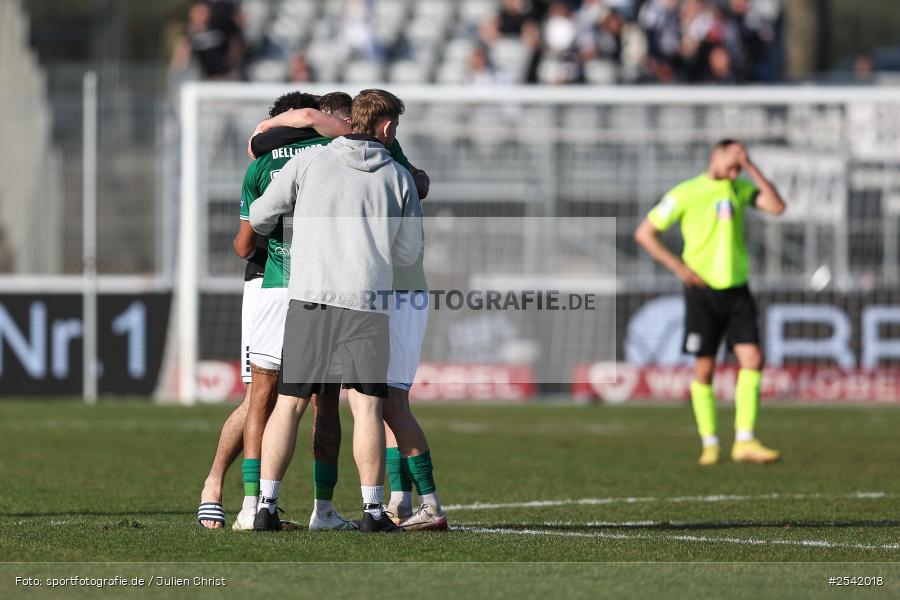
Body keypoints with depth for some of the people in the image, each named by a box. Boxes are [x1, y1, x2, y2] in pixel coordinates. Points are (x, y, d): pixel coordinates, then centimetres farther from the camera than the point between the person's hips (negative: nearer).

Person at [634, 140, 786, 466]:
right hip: (702, 292, -3)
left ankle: (745, 442, -9)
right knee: (704, 368, 0)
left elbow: (777, 206, -7)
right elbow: (644, 233, -2)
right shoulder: (685, 194, -4)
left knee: (752, 359, -9)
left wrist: (751, 168, -11)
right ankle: (710, 444, 11)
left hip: (737, 290, 3)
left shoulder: (740, 188, 8)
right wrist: (679, 267, -10)